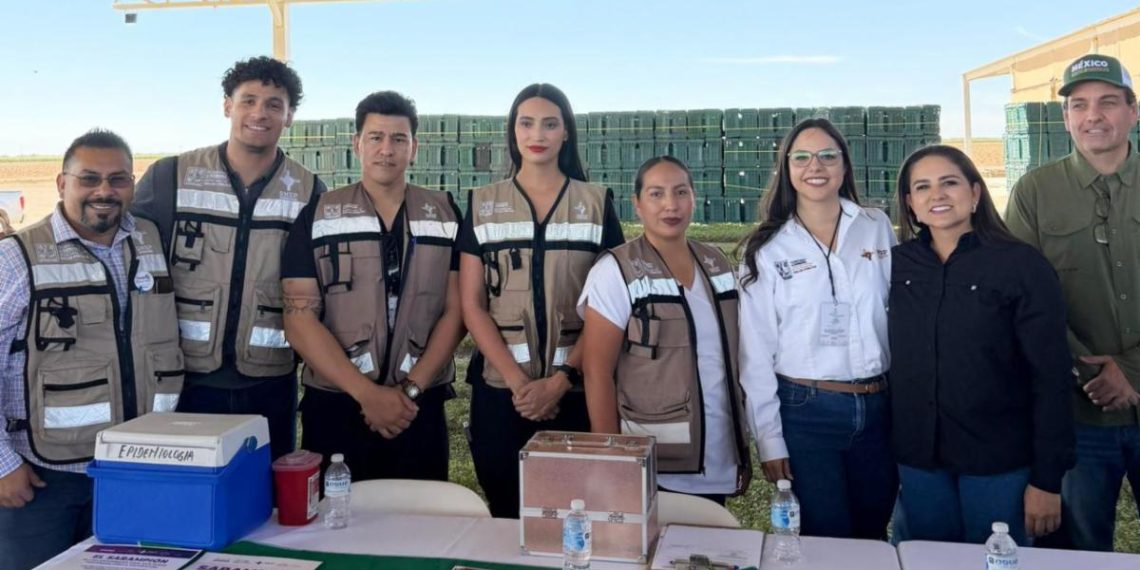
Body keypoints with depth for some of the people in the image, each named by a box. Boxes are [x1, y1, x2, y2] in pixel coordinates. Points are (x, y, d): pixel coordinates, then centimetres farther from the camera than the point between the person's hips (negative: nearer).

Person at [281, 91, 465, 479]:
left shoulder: (446, 215, 5)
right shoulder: (317, 217, 1)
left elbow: (456, 311, 1)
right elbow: (300, 320, -6)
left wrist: (411, 389, -9)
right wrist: (367, 393, -13)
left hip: (420, 408, 1)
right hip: (334, 406, -1)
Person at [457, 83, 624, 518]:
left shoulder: (597, 204, 4)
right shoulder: (482, 205, 6)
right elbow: (471, 306, 1)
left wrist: (561, 380, -10)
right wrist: (519, 382, -9)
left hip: (575, 392, -1)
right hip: (500, 391, 1)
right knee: (506, 516, 8)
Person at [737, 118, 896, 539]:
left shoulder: (877, 227, 4)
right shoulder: (768, 248, -3)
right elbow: (756, 351, -3)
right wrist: (769, 439, -4)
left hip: (878, 407, 3)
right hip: (805, 411, -2)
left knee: (872, 536, 16)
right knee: (826, 541, 7)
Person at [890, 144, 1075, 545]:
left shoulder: (1022, 264, -9)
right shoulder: (897, 264, 0)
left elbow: (1052, 375, -10)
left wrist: (1048, 477, -11)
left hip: (999, 461, -3)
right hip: (917, 458, 3)